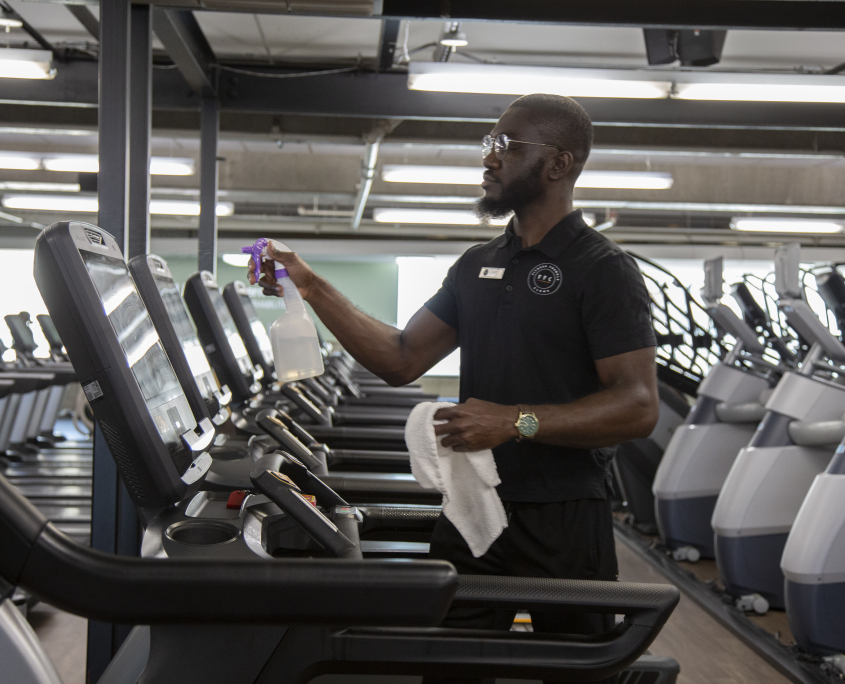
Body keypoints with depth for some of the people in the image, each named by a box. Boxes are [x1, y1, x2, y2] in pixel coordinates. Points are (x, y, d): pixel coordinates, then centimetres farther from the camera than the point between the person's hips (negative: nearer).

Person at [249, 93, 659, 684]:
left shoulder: (603, 269, -9)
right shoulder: (477, 265, 13)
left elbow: (638, 406, -17)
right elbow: (402, 359, 11)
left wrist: (516, 421, -25)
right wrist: (308, 286, 6)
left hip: (563, 520, -6)